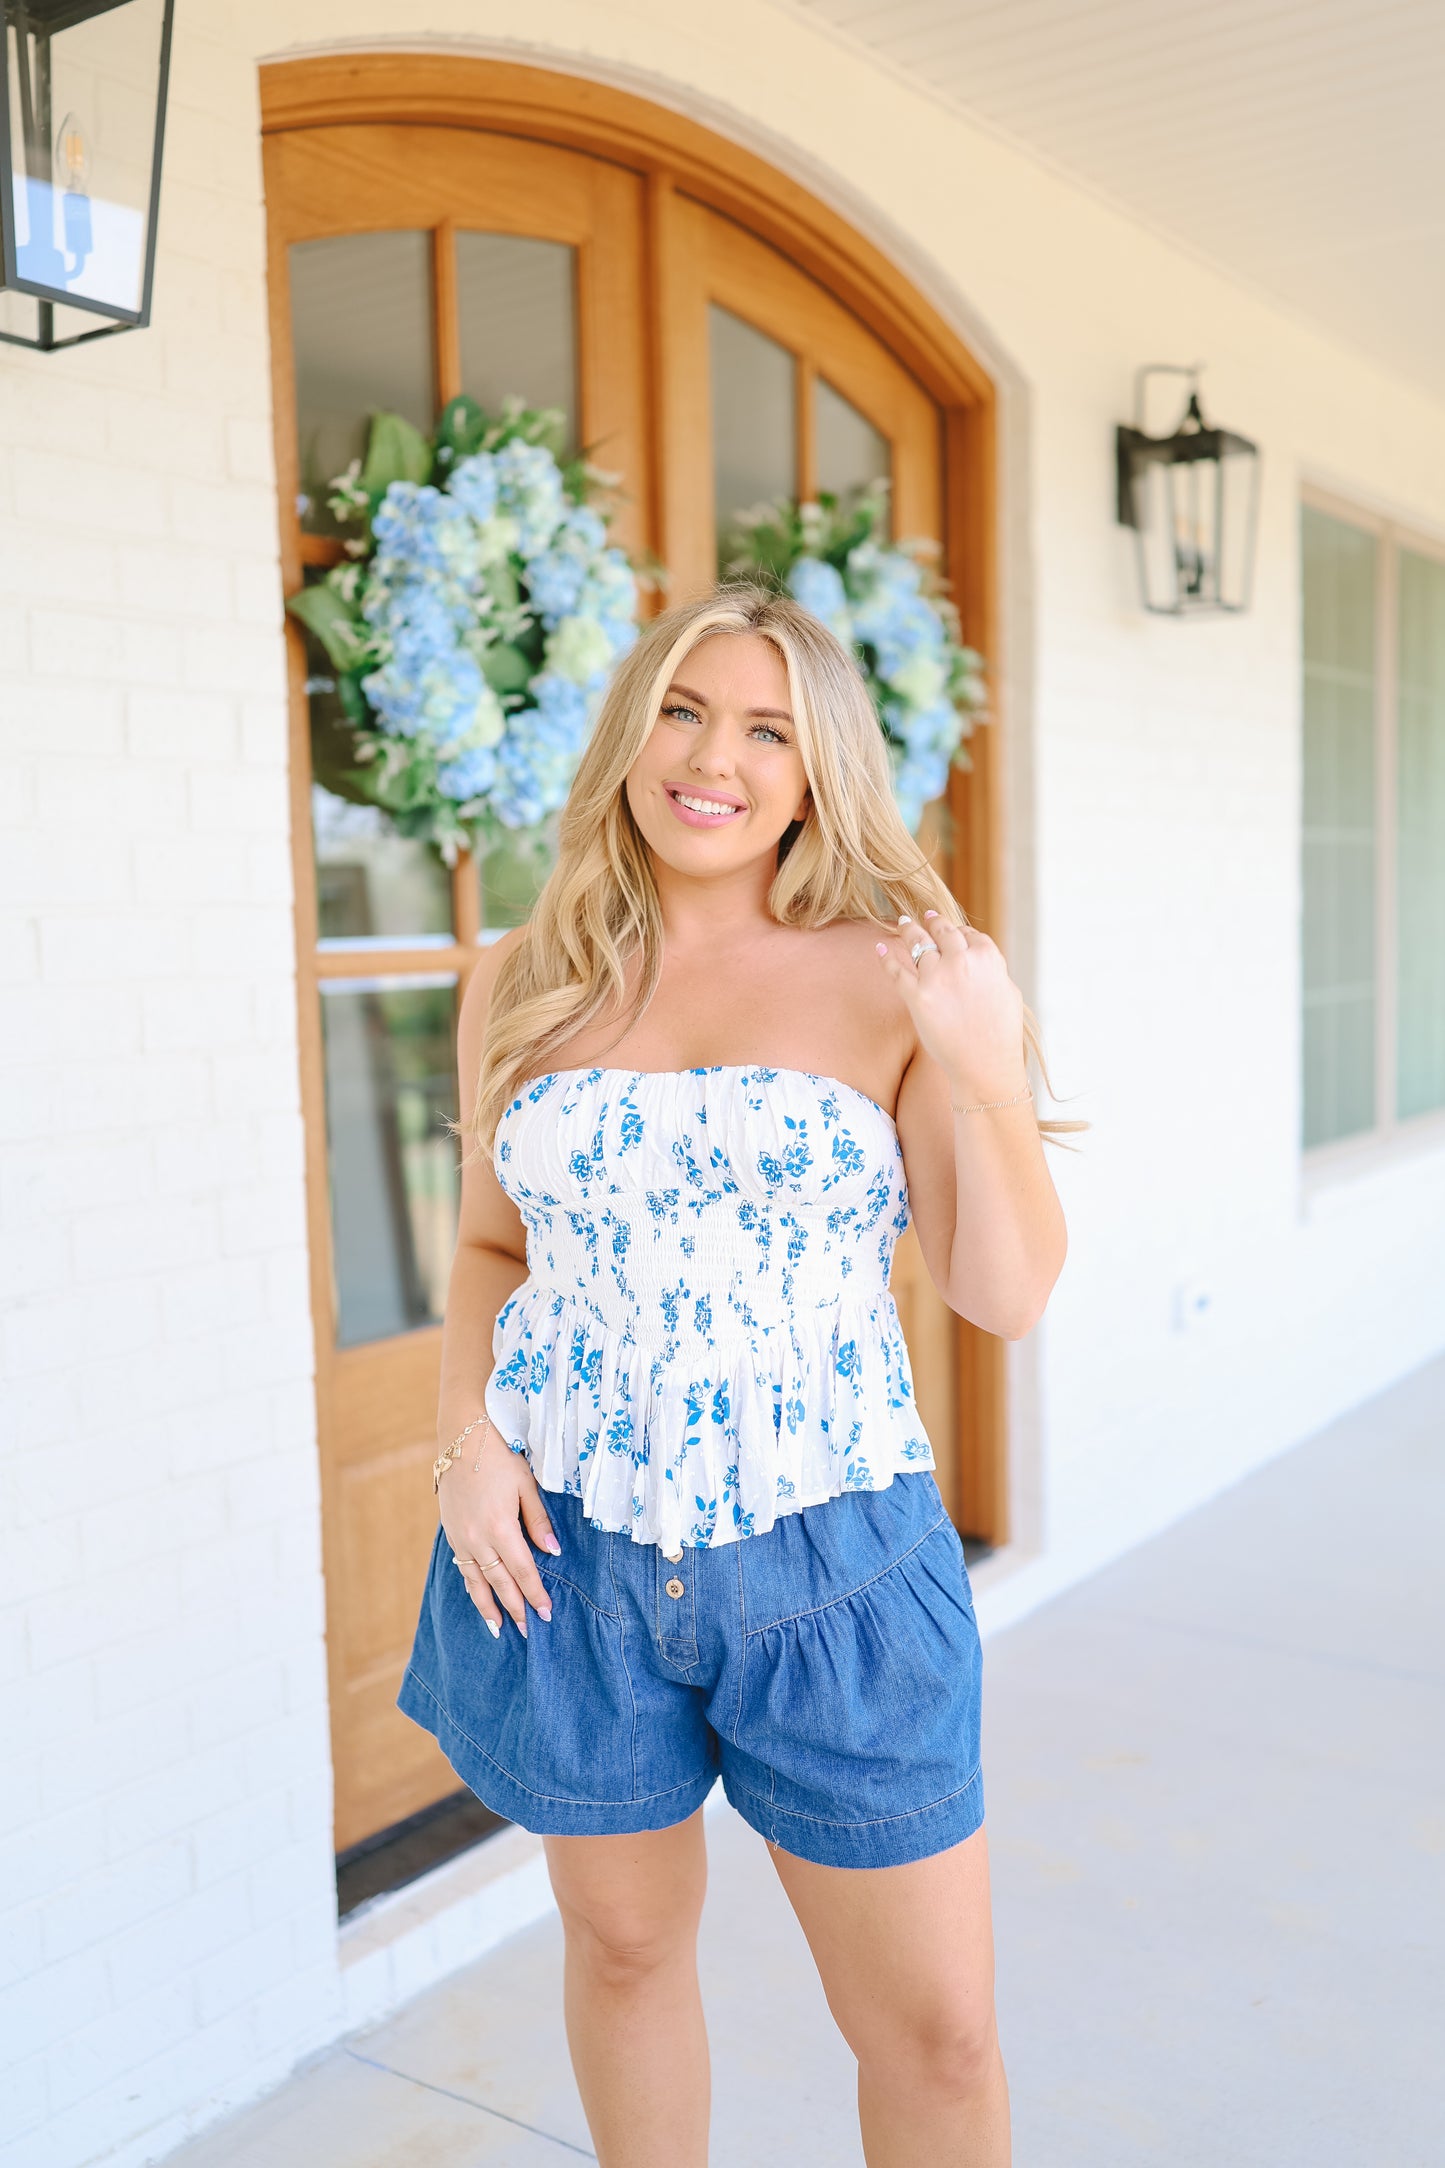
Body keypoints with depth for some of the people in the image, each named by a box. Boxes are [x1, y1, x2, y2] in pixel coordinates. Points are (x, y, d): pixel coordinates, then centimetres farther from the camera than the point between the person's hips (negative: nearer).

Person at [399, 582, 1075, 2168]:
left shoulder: (894, 976, -5)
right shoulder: (526, 981, 3)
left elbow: (1007, 1294, -5)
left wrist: (989, 1079, -21)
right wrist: (465, 1433, -4)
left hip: (827, 1560, -2)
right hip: (562, 1546, 2)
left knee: (938, 2027, 7)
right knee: (624, 1943, 20)